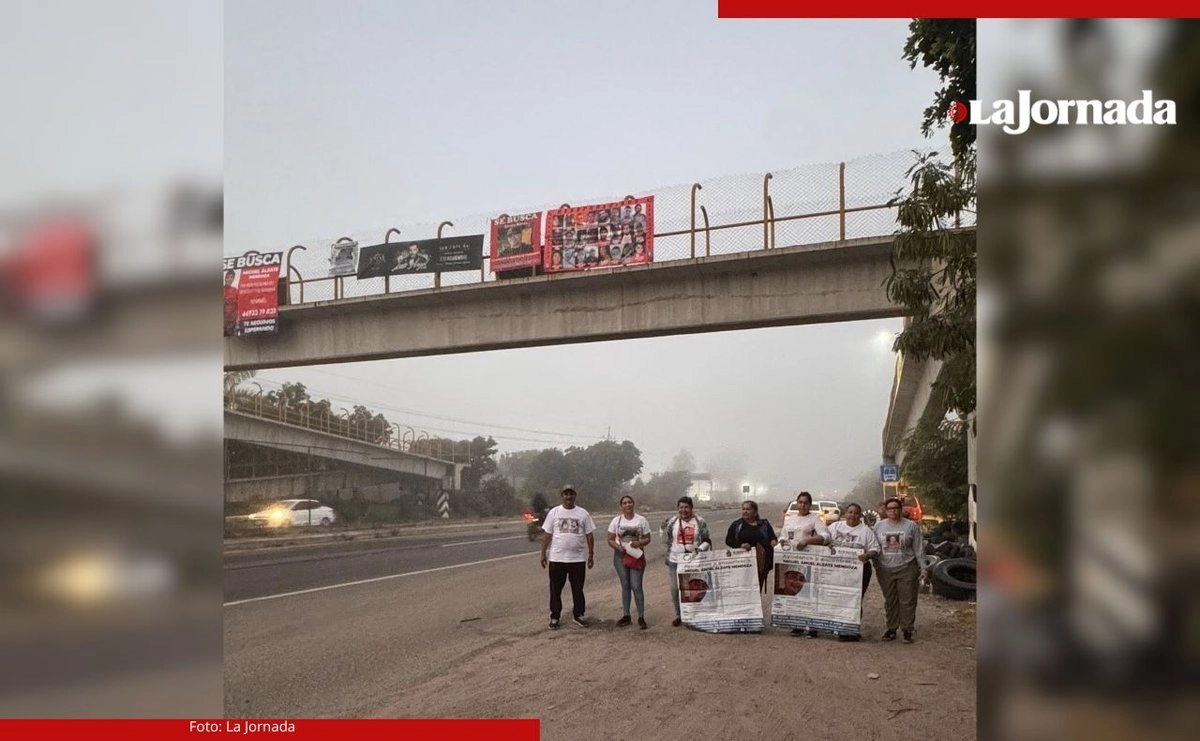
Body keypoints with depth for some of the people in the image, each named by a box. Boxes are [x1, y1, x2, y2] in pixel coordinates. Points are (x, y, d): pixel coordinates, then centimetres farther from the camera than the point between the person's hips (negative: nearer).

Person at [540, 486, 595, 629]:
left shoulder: (583, 513, 3)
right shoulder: (554, 512, 2)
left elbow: (589, 535, 5)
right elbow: (547, 535, 4)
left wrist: (590, 555, 2)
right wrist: (543, 554, 1)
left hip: (577, 559, 1)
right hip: (556, 558, 0)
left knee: (578, 589, 9)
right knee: (555, 590, 5)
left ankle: (578, 615, 22)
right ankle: (554, 617, 16)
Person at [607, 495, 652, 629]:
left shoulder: (641, 520, 1)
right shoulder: (616, 521, 3)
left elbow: (647, 539, 3)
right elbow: (610, 540, 3)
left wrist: (639, 543, -18)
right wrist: (618, 547, -17)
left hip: (636, 556, -2)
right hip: (620, 556, 2)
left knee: (636, 586, -7)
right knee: (625, 585, 8)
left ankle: (641, 617, 0)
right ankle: (626, 616, 16)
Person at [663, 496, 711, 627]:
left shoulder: (700, 522, -1)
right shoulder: (672, 522, 5)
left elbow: (707, 541, 0)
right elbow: (666, 540, 15)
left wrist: (701, 548, -14)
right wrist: (663, 529, 1)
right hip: (675, 561, 2)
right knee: (675, 589, 2)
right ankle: (679, 615, 17)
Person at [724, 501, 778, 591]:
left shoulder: (764, 524, 14)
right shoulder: (736, 525, 11)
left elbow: (773, 538, 12)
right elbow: (728, 540, 6)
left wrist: (773, 541, -12)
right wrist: (740, 545, -12)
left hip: (761, 562, 1)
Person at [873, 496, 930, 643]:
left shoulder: (911, 526, 1)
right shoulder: (879, 526, 7)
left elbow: (919, 549, 2)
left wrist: (923, 567, -1)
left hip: (907, 569, -2)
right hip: (885, 569, 2)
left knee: (907, 601, -1)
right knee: (890, 601, 9)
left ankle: (907, 630, 8)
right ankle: (891, 629, 18)